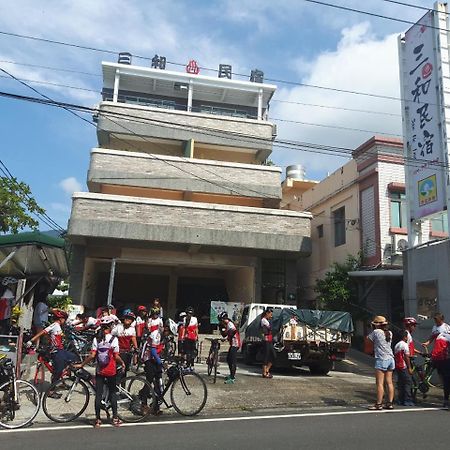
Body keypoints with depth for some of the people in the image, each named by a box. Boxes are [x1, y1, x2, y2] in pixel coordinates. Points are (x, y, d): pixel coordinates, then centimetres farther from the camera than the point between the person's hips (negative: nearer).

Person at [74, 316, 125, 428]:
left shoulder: (96, 339, -3)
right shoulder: (114, 339, -12)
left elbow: (92, 356, -9)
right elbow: (116, 357, -12)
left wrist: (81, 365, 2)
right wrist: (122, 364, 6)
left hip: (99, 371, 2)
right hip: (111, 371, -2)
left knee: (98, 394, 8)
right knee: (113, 393, 11)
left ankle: (97, 419, 11)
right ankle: (115, 418, 15)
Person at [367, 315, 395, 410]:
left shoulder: (376, 332, -9)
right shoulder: (389, 333, 10)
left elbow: (368, 338, 4)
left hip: (381, 359, -7)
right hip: (390, 359, 7)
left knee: (380, 383, -4)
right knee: (389, 382, 11)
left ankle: (379, 404, -2)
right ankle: (390, 403, 15)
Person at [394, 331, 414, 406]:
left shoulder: (396, 345, 14)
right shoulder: (405, 345, -11)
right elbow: (406, 357, -14)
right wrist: (410, 368, -10)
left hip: (397, 366, 8)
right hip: (404, 367, -8)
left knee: (400, 383, 11)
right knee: (408, 383, -2)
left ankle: (400, 400, 12)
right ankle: (407, 400, -4)